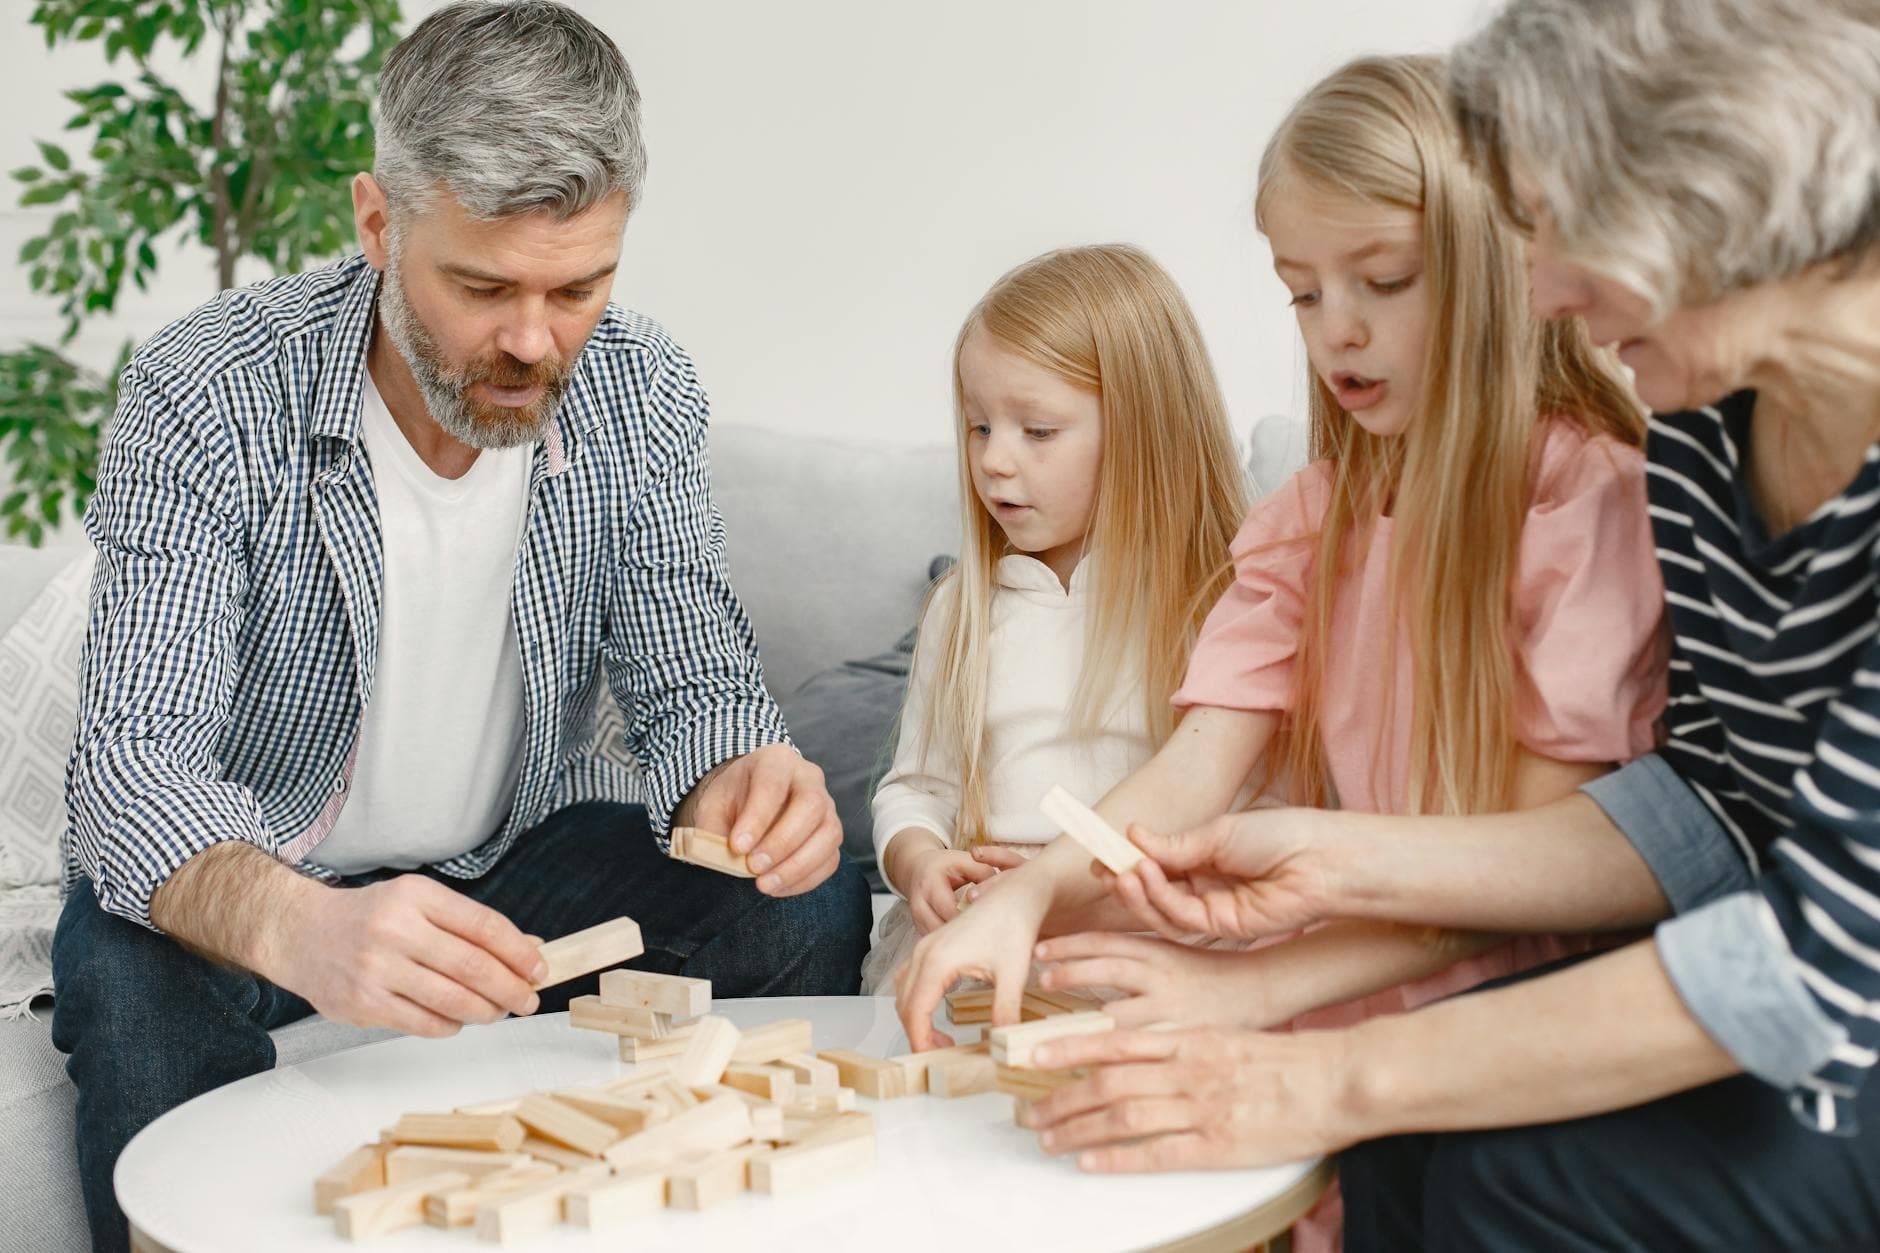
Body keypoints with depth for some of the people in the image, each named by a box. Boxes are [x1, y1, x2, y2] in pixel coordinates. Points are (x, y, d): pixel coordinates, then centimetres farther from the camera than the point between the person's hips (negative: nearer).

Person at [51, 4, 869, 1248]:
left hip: (516, 861, 3)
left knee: (810, 908, -17)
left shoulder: (641, 390, -11)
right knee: (138, 992, -35)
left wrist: (740, 776, -34)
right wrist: (299, 930, -53)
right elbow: (136, 762, -30)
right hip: (243, 888, -3)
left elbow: (690, 679, -7)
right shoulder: (205, 402, -23)